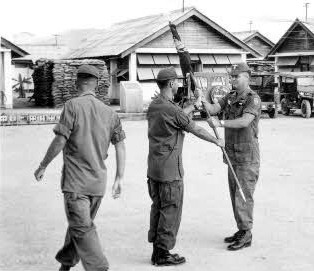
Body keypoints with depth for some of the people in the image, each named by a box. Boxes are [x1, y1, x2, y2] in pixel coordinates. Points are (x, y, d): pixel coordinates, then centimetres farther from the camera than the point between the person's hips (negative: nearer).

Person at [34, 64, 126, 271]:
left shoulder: (73, 105, -10)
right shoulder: (109, 112, 5)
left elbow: (60, 141, -14)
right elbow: (120, 146, 4)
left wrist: (43, 167, -2)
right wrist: (119, 179, 9)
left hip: (76, 181, -6)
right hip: (99, 181, 6)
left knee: (82, 229, -5)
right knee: (80, 224, 21)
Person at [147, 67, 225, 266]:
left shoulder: (153, 106, 8)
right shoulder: (171, 109, -18)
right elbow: (196, 130, -7)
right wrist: (217, 141, 8)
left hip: (153, 167, 9)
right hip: (170, 170, -9)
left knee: (158, 209, 14)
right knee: (170, 211, 0)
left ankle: (157, 251, 20)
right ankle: (163, 254, 5)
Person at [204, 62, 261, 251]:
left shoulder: (253, 99, -14)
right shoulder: (230, 97, 11)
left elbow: (244, 122, -29)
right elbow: (213, 109, 0)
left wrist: (220, 123, -40)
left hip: (248, 157, -8)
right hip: (233, 155, 8)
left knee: (244, 195, -6)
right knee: (236, 195, 13)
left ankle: (246, 236, 2)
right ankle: (242, 231, 22)